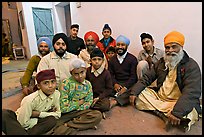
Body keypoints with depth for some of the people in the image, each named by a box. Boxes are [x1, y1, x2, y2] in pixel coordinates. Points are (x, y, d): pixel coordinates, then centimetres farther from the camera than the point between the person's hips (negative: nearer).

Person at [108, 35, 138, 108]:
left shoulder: (133, 59, 2)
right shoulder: (112, 59, 14)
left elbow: (133, 76, -5)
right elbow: (111, 74, 9)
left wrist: (125, 87, -18)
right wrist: (115, 84, -11)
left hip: (129, 84, -3)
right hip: (117, 84, 3)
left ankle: (115, 101, -41)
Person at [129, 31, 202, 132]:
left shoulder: (191, 65, -10)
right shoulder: (161, 62, 8)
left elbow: (191, 92, -23)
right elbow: (146, 78, 5)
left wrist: (177, 112, -37)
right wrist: (134, 92, -10)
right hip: (159, 97, 6)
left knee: (188, 113, -36)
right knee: (138, 93, -12)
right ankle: (166, 115, -20)